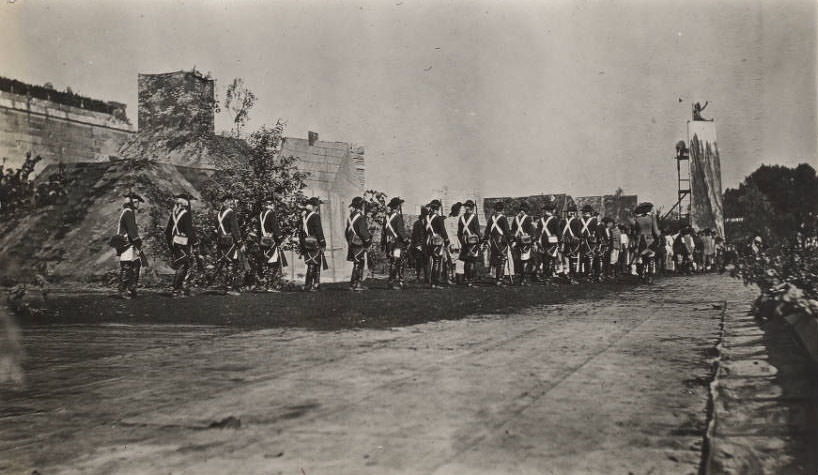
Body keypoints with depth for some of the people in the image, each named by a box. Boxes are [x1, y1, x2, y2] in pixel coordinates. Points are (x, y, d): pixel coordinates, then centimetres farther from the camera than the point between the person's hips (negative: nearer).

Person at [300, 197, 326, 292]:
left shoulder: (303, 216, 11)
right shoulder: (315, 216, -12)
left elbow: (300, 231, 16)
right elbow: (319, 231, -14)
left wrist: (301, 244, 20)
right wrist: (323, 244, -9)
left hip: (305, 243, 8)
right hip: (314, 244, -8)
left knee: (316, 264, 16)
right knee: (312, 265, -3)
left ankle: (316, 284, 20)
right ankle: (308, 286, -3)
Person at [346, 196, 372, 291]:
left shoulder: (350, 216, 11)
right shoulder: (360, 217, -16)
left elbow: (347, 231, 17)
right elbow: (362, 231, -22)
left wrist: (349, 241, 24)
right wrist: (368, 240, -9)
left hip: (352, 243, 8)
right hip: (359, 244, -8)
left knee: (356, 264, 15)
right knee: (359, 265, -3)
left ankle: (353, 284, 19)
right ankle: (357, 284, -2)